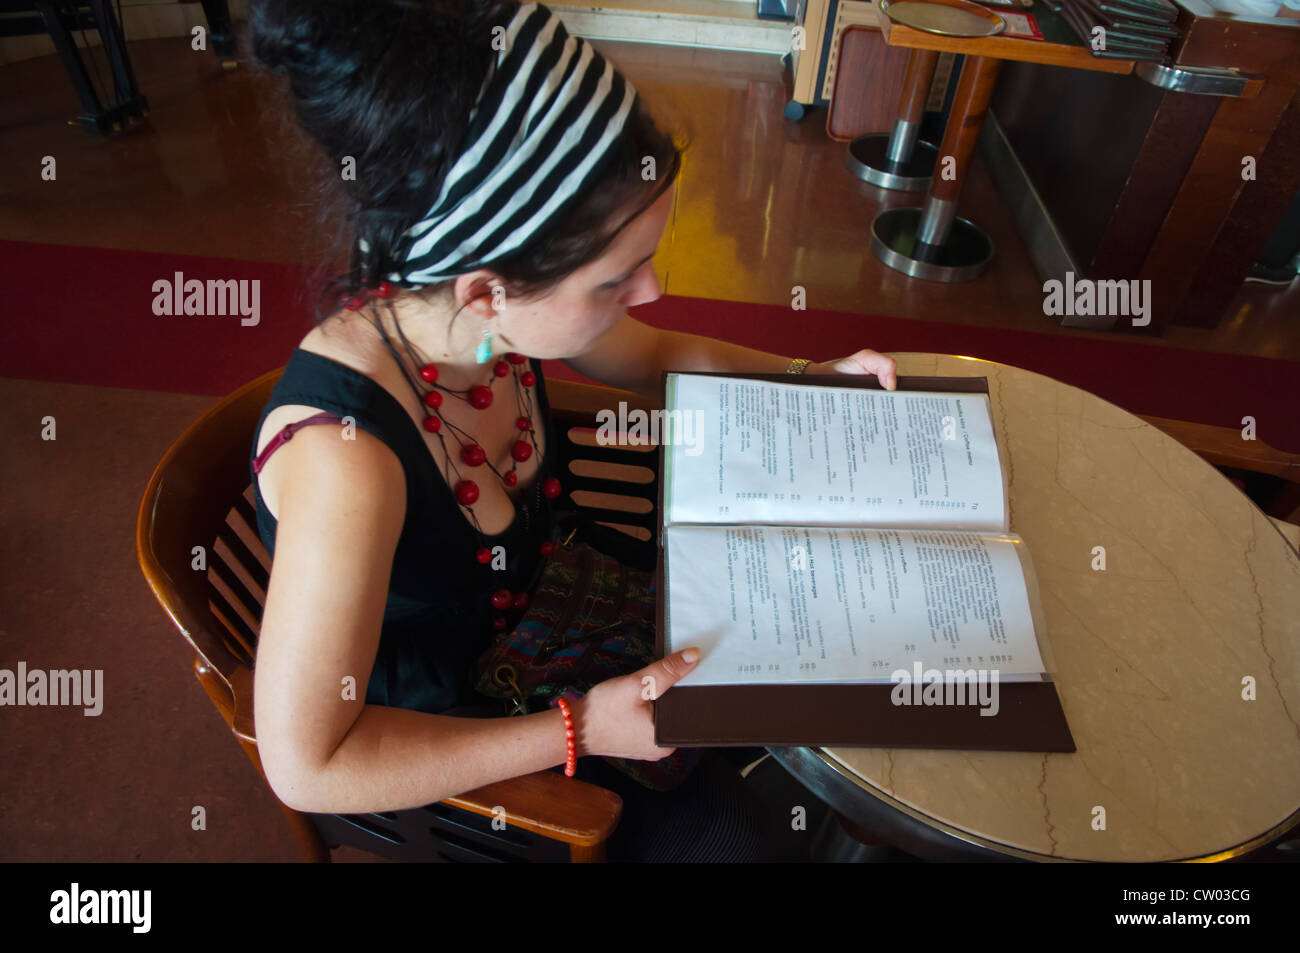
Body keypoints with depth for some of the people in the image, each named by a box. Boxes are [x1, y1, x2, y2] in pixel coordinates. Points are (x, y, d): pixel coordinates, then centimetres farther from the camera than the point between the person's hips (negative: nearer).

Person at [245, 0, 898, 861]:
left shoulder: (503, 312, -21)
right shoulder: (343, 456, -41)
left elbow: (657, 356, 1)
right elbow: (306, 766, -29)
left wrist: (812, 379, -10)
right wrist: (576, 733, -28)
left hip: (521, 612, 6)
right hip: (424, 726, -5)